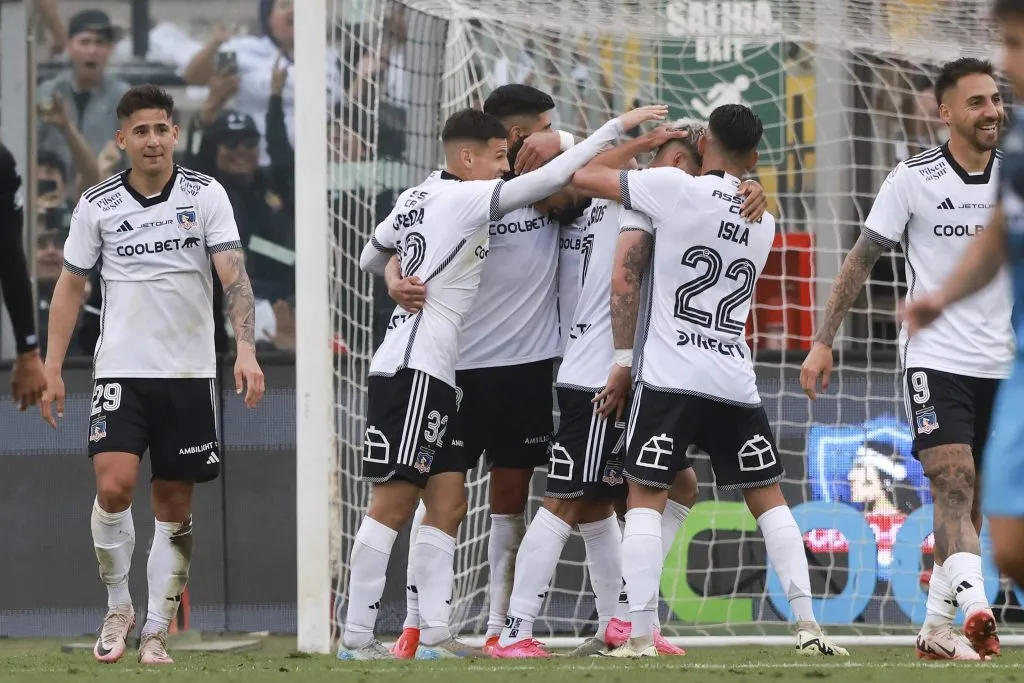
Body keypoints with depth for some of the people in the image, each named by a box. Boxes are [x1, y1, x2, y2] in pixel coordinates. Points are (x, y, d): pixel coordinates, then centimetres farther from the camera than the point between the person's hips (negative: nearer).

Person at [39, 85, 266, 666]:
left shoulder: (206, 195, -2)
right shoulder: (97, 204, 2)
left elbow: (234, 274, -10)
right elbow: (71, 287, 11)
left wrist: (246, 348, -24)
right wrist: (53, 368, 6)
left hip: (189, 375, 0)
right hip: (121, 371, 0)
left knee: (175, 507, 4)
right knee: (114, 487, -17)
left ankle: (157, 631, 12)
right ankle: (118, 608, 3)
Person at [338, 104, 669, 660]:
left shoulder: (415, 199, 15)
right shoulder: (464, 198, -10)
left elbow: (370, 259, 28)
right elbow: (554, 177, -15)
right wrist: (618, 126, -10)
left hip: (429, 373, 10)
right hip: (414, 369, -10)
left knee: (448, 501, 7)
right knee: (394, 502, -9)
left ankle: (433, 634, 5)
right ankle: (356, 638, -9)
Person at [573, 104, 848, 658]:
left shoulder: (676, 189, -5)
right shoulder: (763, 221, 13)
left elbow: (585, 175, 0)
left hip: (670, 377, -4)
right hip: (736, 381, 4)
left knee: (645, 497, 1)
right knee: (768, 498, 12)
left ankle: (640, 635, -9)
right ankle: (808, 626, 5)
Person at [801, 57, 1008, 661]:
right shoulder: (914, 179, -5)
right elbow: (863, 259, -1)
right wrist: (824, 341, -4)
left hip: (999, 363, 4)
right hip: (935, 357, -4)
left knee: (968, 501, 7)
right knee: (954, 488, -19)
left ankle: (938, 627, 15)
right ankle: (976, 609, -33)